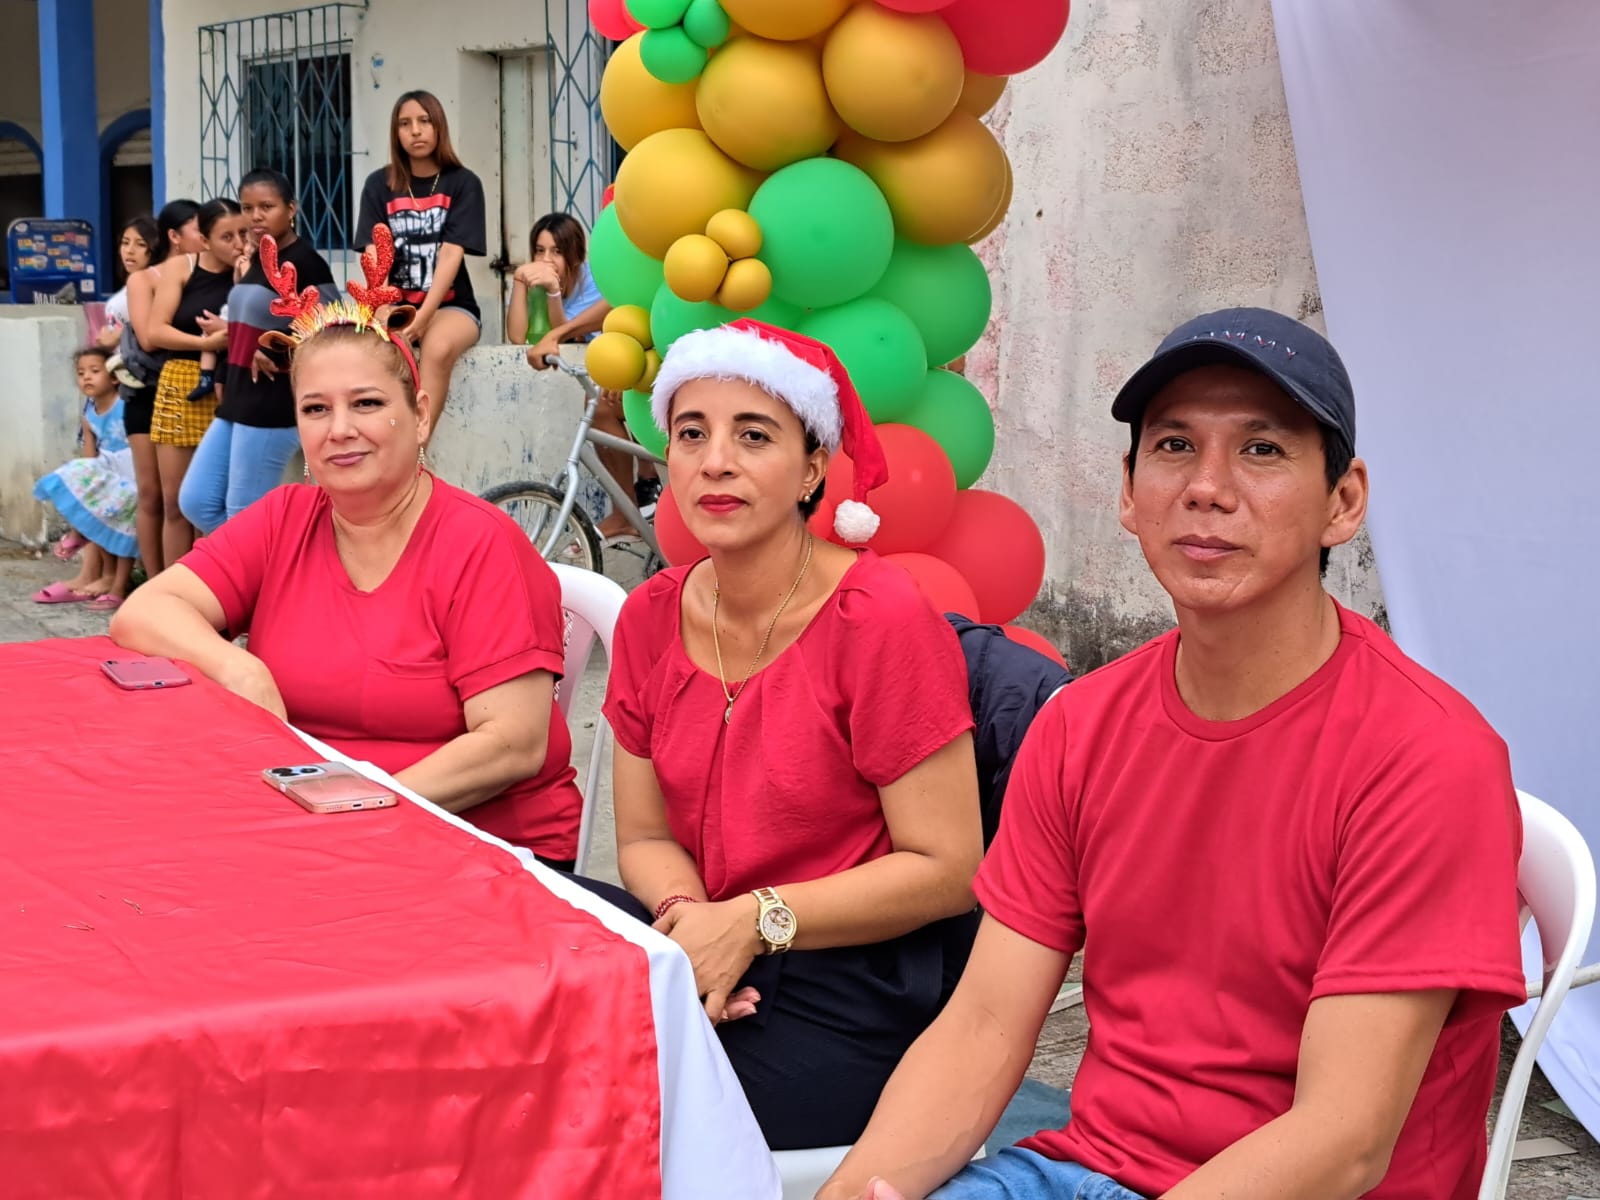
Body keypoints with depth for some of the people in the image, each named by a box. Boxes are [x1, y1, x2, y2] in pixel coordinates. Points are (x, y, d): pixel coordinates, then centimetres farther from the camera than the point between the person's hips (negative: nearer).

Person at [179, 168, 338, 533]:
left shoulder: (304, 262, -13)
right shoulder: (258, 259, 13)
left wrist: (279, 353, -19)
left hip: (274, 406, -9)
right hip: (238, 402, 9)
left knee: (246, 517, -3)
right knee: (196, 501, 9)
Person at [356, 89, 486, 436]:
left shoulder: (463, 183, 0)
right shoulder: (379, 185, 7)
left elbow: (450, 255, -11)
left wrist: (423, 316, -24)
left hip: (450, 305, -2)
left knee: (437, 348, -36)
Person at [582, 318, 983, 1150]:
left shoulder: (880, 621, -15)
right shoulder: (652, 617, 4)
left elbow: (948, 870, -15)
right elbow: (646, 835, 9)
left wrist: (753, 922, -20)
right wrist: (688, 915, -13)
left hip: (858, 995, -6)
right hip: (720, 960, 6)